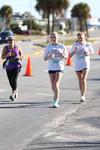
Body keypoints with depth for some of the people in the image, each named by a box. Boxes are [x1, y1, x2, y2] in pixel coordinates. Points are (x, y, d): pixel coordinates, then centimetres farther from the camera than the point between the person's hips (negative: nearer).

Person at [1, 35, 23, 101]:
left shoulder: (17, 47, -4)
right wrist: (7, 55, -23)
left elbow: (21, 53, 13)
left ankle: (13, 94, -21)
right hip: (8, 67, 2)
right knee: (10, 81, 10)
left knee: (14, 80, -17)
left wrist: (20, 57, -9)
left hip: (16, 66, -2)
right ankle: (15, 90, 39)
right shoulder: (5, 48, -4)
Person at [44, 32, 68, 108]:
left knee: (56, 84, -16)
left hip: (60, 67, -3)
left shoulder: (62, 46, -1)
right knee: (53, 86, 7)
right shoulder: (48, 47, 2)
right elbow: (45, 58, 2)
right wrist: (49, 56, -19)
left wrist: (63, 55, -15)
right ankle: (57, 97, 35)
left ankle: (56, 102, -14)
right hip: (51, 68, 3)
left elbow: (66, 56, 8)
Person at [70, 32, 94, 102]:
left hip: (86, 64, -2)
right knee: (80, 80, 12)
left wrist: (89, 53, -7)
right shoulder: (75, 45, -2)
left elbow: (92, 51, 15)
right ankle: (83, 95, 25)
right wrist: (74, 51, -19)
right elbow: (70, 55, 0)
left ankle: (83, 96, -21)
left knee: (84, 80, -16)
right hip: (77, 65, 2)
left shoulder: (88, 45, -3)